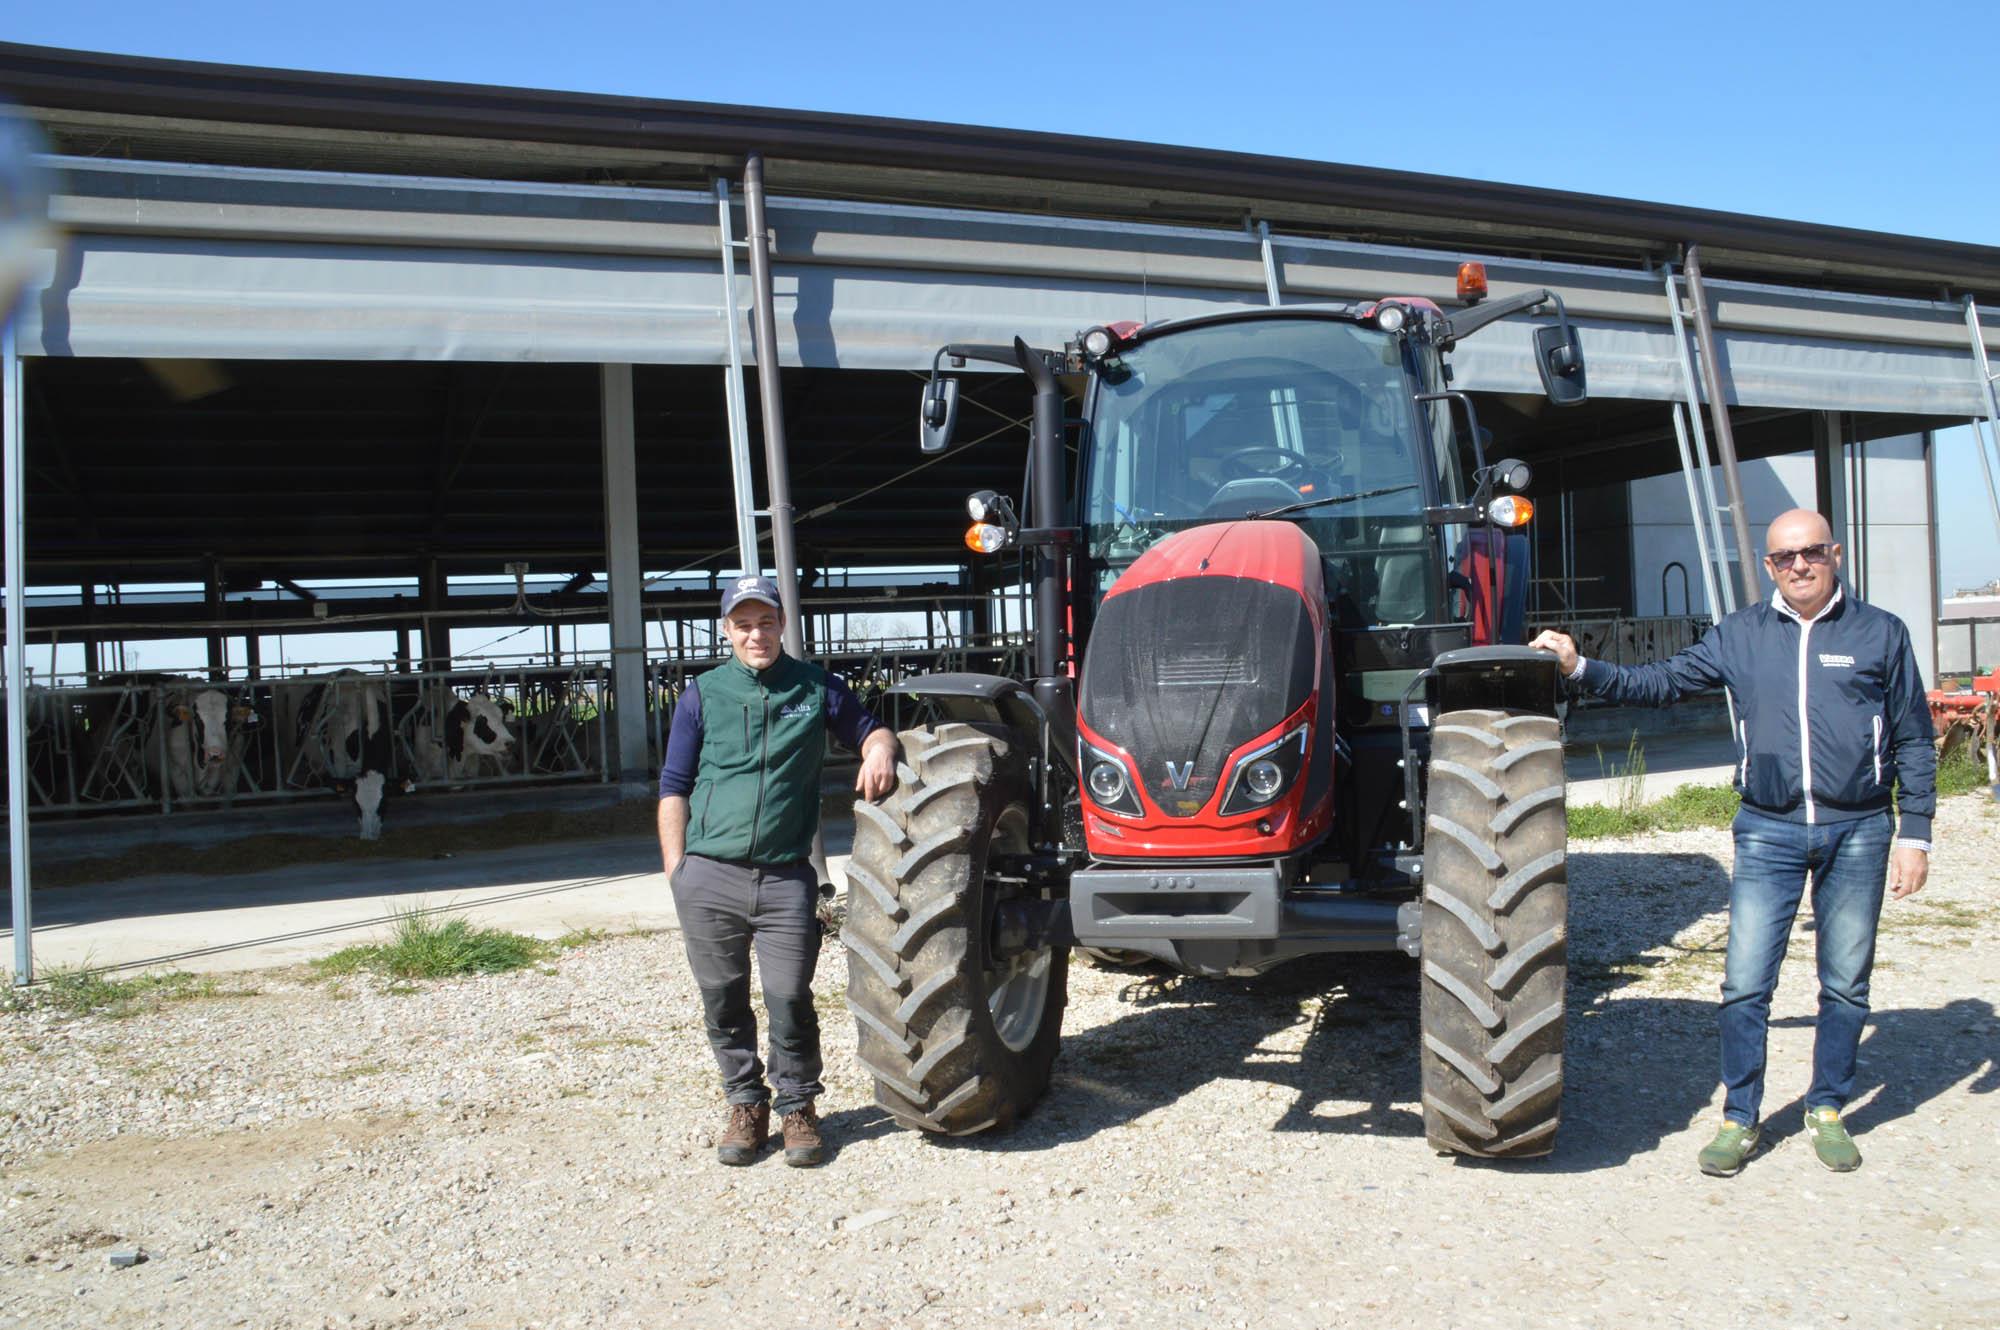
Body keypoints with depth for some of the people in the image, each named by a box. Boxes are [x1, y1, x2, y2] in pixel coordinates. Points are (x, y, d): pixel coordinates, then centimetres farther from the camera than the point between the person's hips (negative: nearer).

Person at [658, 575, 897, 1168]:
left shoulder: (817, 687, 8)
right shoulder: (702, 696, 8)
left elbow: (869, 729, 20)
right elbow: (674, 787, 10)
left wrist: (879, 748, -6)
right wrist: (676, 869, 2)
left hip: (785, 879, -1)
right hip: (709, 878, 1)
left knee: (790, 1000, -3)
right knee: (724, 1002, 8)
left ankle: (797, 1107, 17)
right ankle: (746, 1105, 26)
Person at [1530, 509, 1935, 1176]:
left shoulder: (1880, 633, 3)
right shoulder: (1739, 635, 6)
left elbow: (1913, 741, 6)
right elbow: (1661, 682, 7)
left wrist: (1915, 833, 1)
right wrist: (1582, 667, -6)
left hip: (1858, 832, 0)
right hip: (1768, 829, 1)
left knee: (1845, 984, 10)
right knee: (1745, 984, -2)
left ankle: (1828, 1110, 28)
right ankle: (1739, 1119, 12)